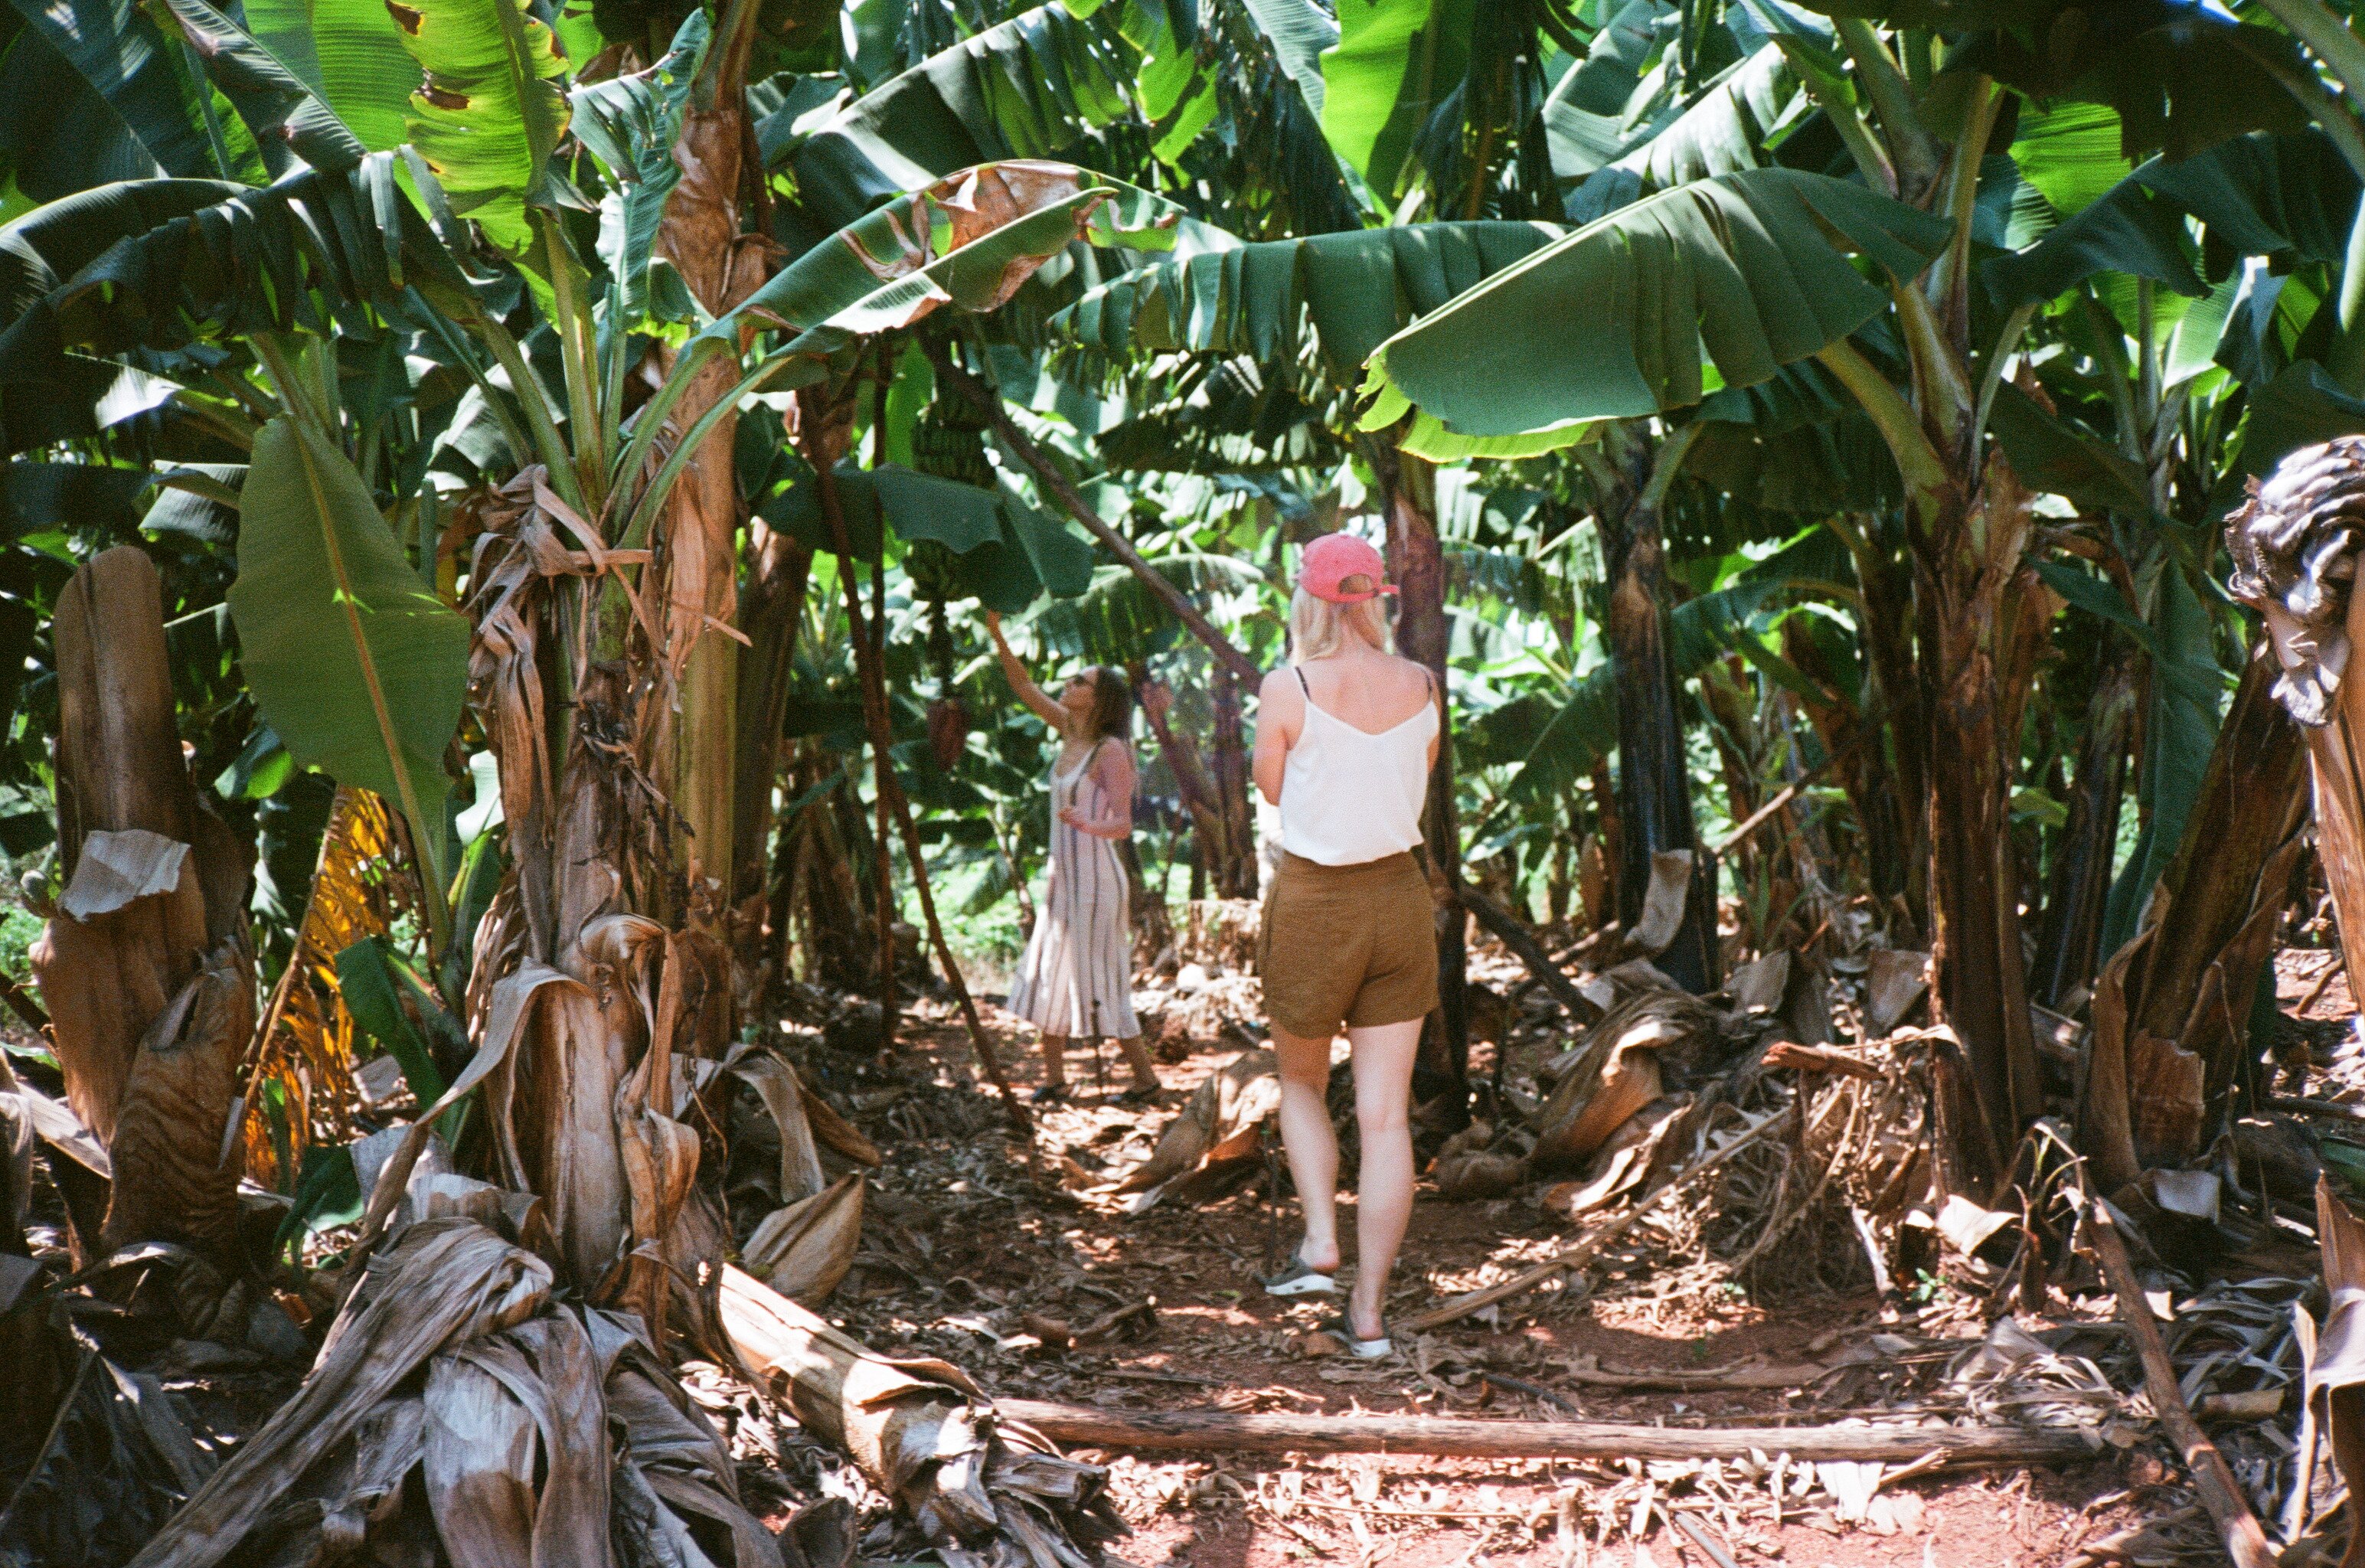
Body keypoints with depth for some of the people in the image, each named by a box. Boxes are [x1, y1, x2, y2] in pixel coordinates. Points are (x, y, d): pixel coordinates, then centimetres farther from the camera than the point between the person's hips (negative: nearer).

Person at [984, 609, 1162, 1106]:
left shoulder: (1110, 750, -16)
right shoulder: (1071, 732, 6)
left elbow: (1123, 824, -20)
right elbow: (1024, 687, 14)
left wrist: (1084, 822, -39)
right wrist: (996, 633, 7)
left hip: (1095, 878, -8)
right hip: (1062, 877, 9)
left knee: (1099, 983, -5)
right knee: (1049, 974, 10)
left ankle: (1146, 1078, 5)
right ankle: (1054, 1078, 18)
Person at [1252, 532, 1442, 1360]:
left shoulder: (1288, 687, -13)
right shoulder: (1422, 687, -1)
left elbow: (1272, 787, 3)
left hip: (1313, 904, -3)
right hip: (1399, 897, 3)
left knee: (1302, 1081, 22)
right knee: (1386, 1115, 5)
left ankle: (1320, 1243, 6)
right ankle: (1368, 1312, 8)